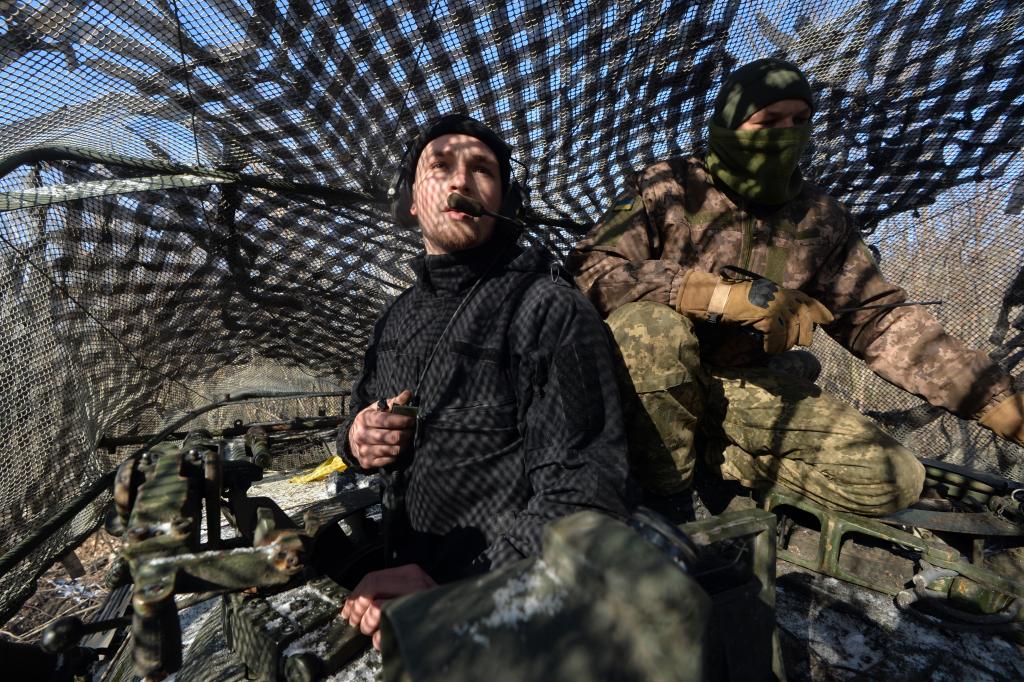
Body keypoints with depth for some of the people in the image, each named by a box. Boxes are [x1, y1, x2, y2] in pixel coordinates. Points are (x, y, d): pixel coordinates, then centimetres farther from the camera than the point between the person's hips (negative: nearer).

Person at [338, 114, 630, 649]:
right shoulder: (399, 316, 8)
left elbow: (580, 498, -20)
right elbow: (361, 421, 20)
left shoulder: (550, 310, -16)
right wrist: (356, 440, -3)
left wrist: (454, 590, -27)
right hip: (406, 575, 6)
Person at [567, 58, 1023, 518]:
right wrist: (726, 294, -31)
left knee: (893, 478, -11)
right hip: (658, 384, -2)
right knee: (648, 321, -36)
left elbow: (878, 318, 5)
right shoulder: (668, 189, -8)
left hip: (752, 388, 3)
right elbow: (589, 269, -22)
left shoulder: (821, 218, 3)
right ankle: (661, 488, -15)